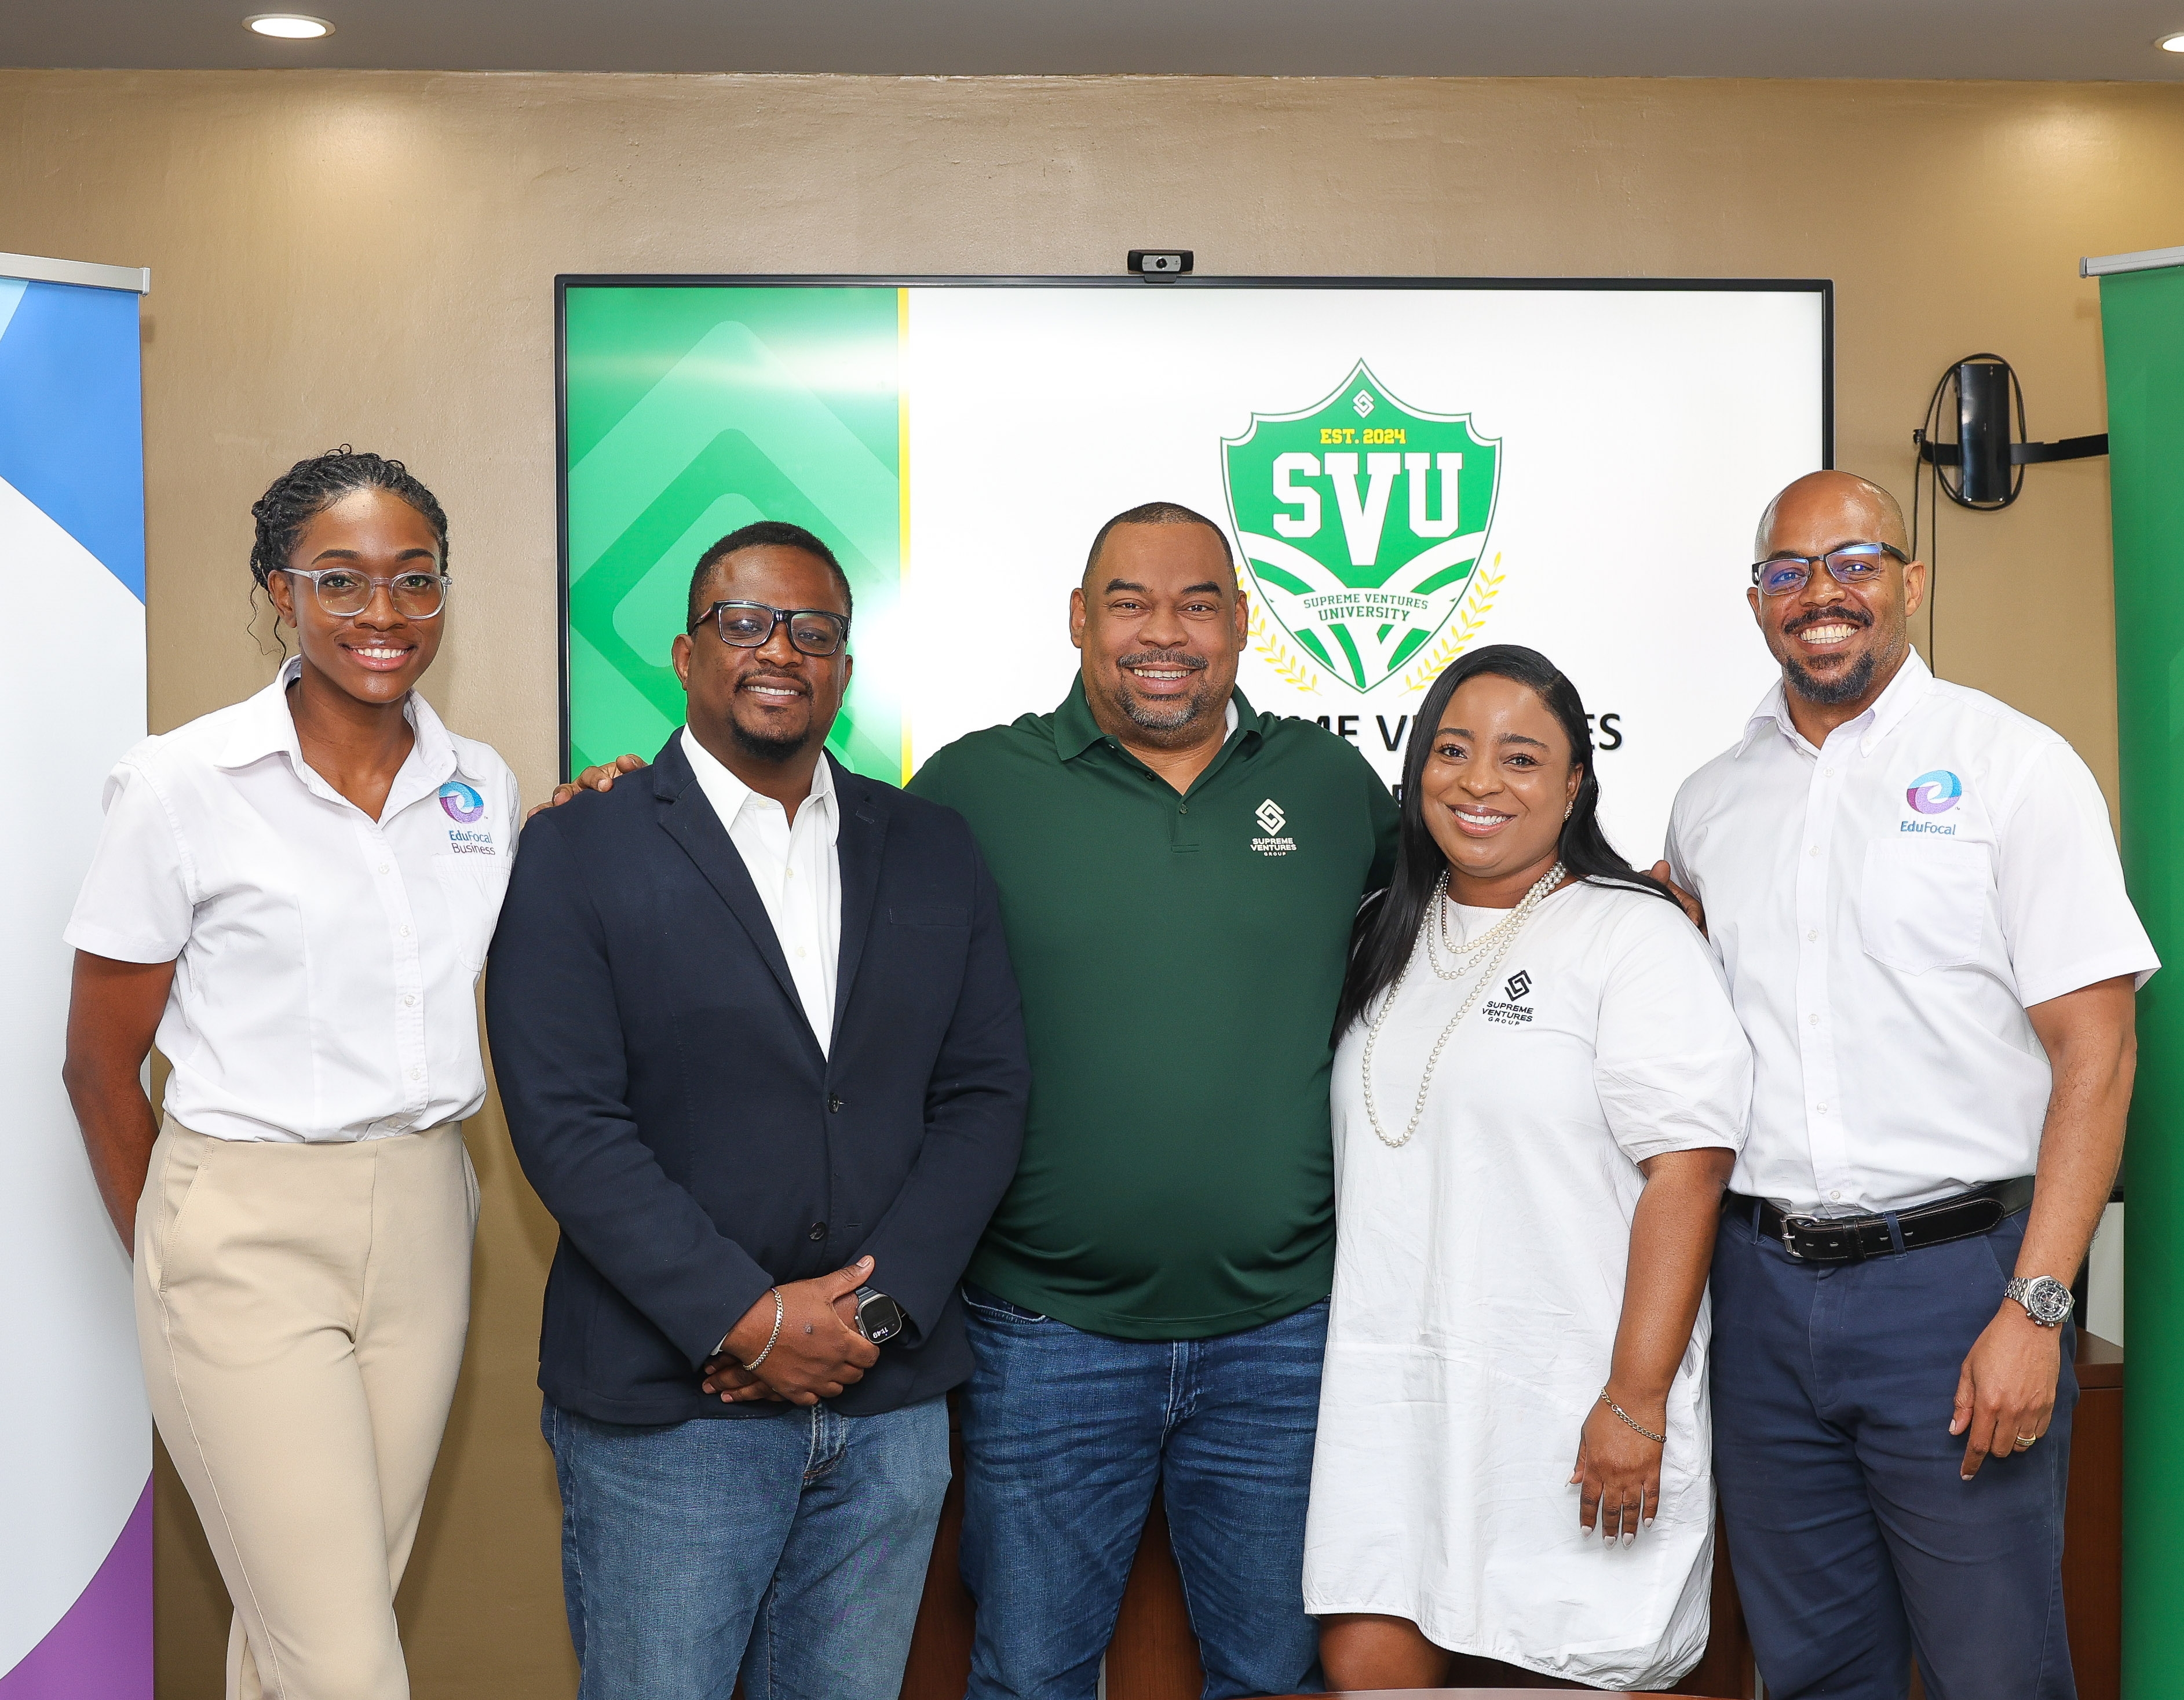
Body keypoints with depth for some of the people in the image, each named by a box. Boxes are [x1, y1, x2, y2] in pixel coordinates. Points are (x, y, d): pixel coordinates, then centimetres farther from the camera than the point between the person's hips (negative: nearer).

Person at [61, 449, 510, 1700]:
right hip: (247, 1232, -4)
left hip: (424, 1223, 5)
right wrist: (176, 1261, 5)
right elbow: (101, 1064, 0)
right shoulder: (185, 785, -8)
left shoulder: (483, 787, 5)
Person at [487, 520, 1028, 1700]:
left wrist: (876, 1307, -8)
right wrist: (748, 1322, -15)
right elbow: (565, 1124, -10)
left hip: (888, 1400, 3)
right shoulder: (578, 851, -2)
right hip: (665, 1407, -3)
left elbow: (984, 1094, 4)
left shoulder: (935, 853, 9)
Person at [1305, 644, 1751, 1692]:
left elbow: (1686, 1172, -13)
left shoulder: (1637, 937, -6)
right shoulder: (1388, 942, 14)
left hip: (1566, 1409, -5)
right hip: (1390, 1407, 5)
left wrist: (1637, 1402, -18)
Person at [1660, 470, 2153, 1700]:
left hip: (1956, 1278, -4)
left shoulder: (2014, 767, -4)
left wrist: (2035, 1309, -15)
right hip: (1762, 1286, 4)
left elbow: (2095, 1053, -9)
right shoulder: (1710, 803, 10)